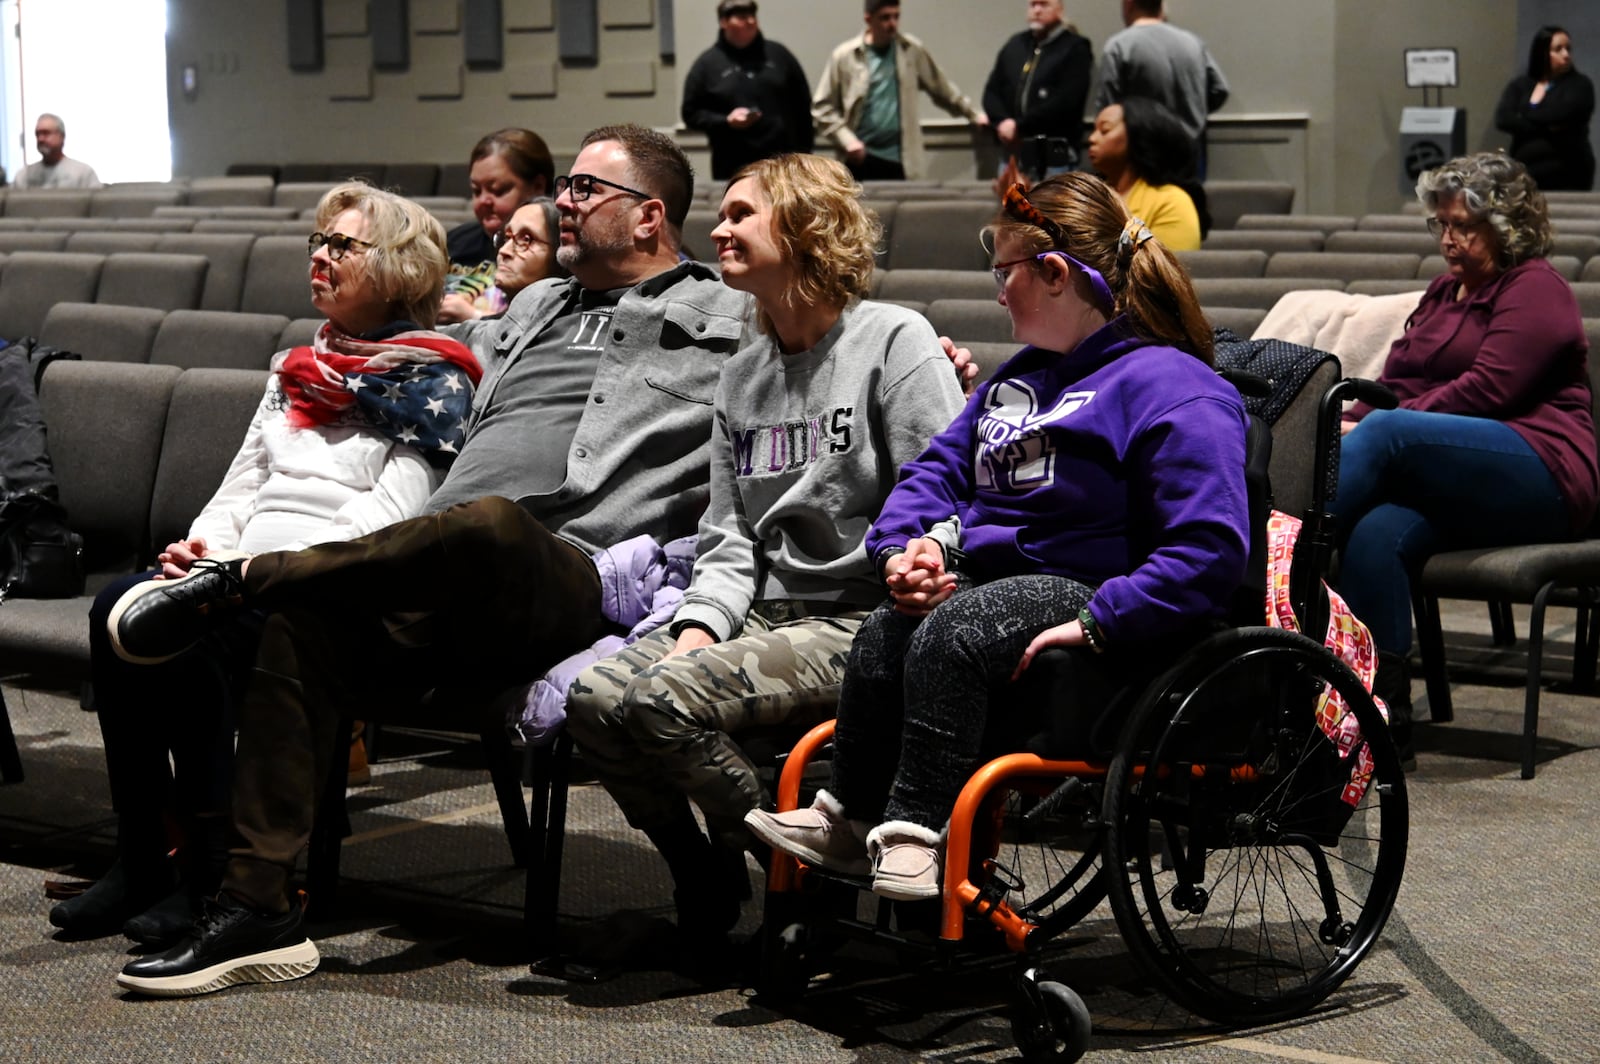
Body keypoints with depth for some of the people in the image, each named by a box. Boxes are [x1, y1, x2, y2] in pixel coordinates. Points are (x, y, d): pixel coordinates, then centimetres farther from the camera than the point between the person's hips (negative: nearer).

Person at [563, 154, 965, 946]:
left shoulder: (896, 340, -3)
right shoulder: (741, 376, 19)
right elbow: (728, 535, 14)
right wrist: (698, 627, -4)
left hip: (859, 620, -7)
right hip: (763, 613, 7)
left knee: (663, 700, -27)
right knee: (593, 699, -16)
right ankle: (703, 875, 6)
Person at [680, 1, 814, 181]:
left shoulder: (778, 55, 10)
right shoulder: (707, 64, 5)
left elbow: (802, 105, 12)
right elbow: (691, 114, 5)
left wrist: (804, 150, 5)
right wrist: (726, 121, -12)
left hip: (784, 162, 2)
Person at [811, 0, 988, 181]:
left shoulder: (911, 50, 6)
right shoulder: (845, 56, -1)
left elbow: (941, 88, 19)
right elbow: (822, 108, 1)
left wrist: (973, 114, 23)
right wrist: (847, 140, -10)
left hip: (900, 160, 2)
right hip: (861, 159, -2)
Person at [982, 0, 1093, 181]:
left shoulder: (1075, 49, -1)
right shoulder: (1014, 46, 17)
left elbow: (1065, 102, -13)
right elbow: (991, 92, 15)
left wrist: (1019, 126, -14)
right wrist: (1003, 121, -6)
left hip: (1055, 158, -5)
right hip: (1013, 153, 5)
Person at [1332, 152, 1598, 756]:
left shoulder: (1536, 288, 0)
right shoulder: (1444, 291, 26)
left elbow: (1485, 390, -13)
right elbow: (1395, 382, 17)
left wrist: (1369, 428, -16)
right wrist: (1351, 424, -5)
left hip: (1541, 477, -7)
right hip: (1453, 485, 7)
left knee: (1387, 430, -32)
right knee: (1377, 533, -27)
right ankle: (1383, 714, -29)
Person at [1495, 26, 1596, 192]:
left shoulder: (1580, 85, 3)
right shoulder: (1520, 86, 13)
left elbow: (1558, 115, -14)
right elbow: (1502, 119, -3)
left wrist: (1523, 115, 2)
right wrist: (1546, 128, -11)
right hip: (1525, 176, 3)